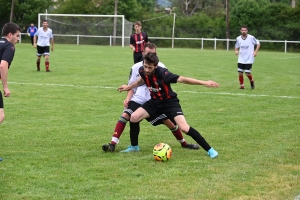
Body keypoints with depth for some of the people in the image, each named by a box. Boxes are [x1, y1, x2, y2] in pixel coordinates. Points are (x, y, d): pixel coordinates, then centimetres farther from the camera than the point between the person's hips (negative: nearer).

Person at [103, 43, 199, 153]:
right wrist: (128, 98, -7)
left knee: (169, 121, -1)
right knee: (125, 115, -22)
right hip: (138, 100, 0)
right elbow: (132, 86, 8)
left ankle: (184, 143, 25)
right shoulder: (136, 67, -1)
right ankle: (112, 144, -25)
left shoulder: (161, 67, -3)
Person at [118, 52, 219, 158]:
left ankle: (209, 150, -11)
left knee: (184, 128, -21)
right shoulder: (142, 71, -13)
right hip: (155, 102, 5)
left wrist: (204, 82, -37)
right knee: (133, 117, -12)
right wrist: (129, 87, 24)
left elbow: (182, 79, -32)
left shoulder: (162, 73, -30)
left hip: (169, 102, -5)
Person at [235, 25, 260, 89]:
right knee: (240, 73, -3)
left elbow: (258, 43, 1)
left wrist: (255, 52, -10)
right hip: (241, 59, 3)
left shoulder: (251, 38, -10)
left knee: (247, 73, -8)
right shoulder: (238, 38, 0)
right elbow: (236, 47, 15)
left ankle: (252, 81, 24)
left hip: (249, 59, -3)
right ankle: (242, 85, 15)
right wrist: (236, 51, -8)